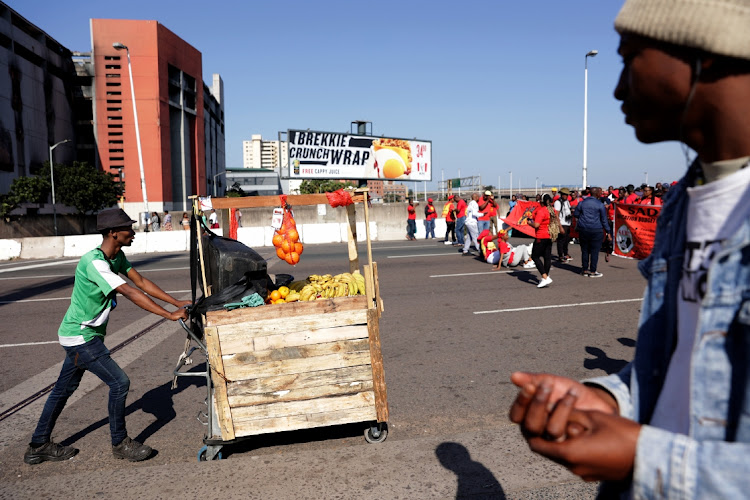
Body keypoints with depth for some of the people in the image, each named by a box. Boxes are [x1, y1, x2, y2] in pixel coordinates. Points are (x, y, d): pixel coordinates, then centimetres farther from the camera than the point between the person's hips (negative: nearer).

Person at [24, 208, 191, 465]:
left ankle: (39, 446, 35)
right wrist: (169, 315, -34)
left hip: (87, 334, 10)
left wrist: (178, 303, -3)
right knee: (119, 382, -7)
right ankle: (120, 443, 11)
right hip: (80, 336, -10)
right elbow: (130, 293, -33)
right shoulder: (93, 261, -27)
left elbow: (141, 282, 3)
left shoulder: (117, 256, 2)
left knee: (64, 388, 19)